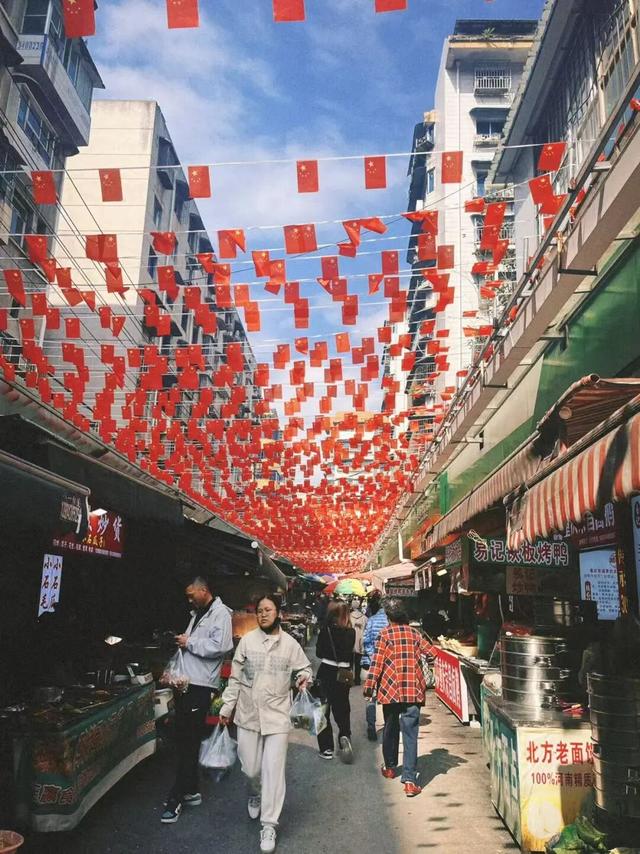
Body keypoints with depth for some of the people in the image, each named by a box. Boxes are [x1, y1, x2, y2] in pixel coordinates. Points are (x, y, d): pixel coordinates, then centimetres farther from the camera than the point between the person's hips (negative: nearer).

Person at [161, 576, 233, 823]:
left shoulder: (220, 613, -10)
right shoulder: (197, 614, 19)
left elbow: (219, 646, -22)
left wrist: (189, 643, -14)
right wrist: (182, 642, 6)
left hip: (200, 686, -9)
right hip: (185, 683, 9)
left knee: (189, 742, -2)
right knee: (182, 739, 14)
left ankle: (177, 797, 7)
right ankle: (191, 791, 27)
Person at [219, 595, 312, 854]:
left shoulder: (290, 644, -3)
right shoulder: (247, 640, -2)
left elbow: (304, 667, 9)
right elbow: (235, 677, 3)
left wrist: (303, 677, -15)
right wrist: (227, 707, 4)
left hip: (277, 715, -1)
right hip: (248, 713, 1)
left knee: (274, 770, -2)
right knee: (251, 768, 11)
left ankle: (269, 825, 13)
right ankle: (255, 794, 46)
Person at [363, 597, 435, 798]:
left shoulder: (385, 634, -3)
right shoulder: (414, 633, 6)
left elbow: (377, 662, -7)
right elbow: (431, 652, 5)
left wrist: (369, 686, -3)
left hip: (390, 689, -1)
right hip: (413, 691, 1)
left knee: (391, 729, 19)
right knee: (410, 734, 0)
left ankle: (390, 767, 34)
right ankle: (409, 780, -8)